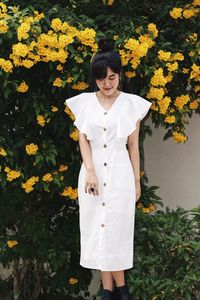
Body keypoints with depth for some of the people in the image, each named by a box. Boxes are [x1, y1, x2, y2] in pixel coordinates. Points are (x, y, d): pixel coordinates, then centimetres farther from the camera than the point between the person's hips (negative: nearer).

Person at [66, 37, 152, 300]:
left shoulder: (131, 103, 1)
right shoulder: (84, 102, 4)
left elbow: (133, 144, 4)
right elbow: (83, 139, 0)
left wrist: (137, 181, 5)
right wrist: (90, 172, -13)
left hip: (120, 174, -2)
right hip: (93, 173, 2)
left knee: (117, 229, -2)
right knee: (96, 229, 1)